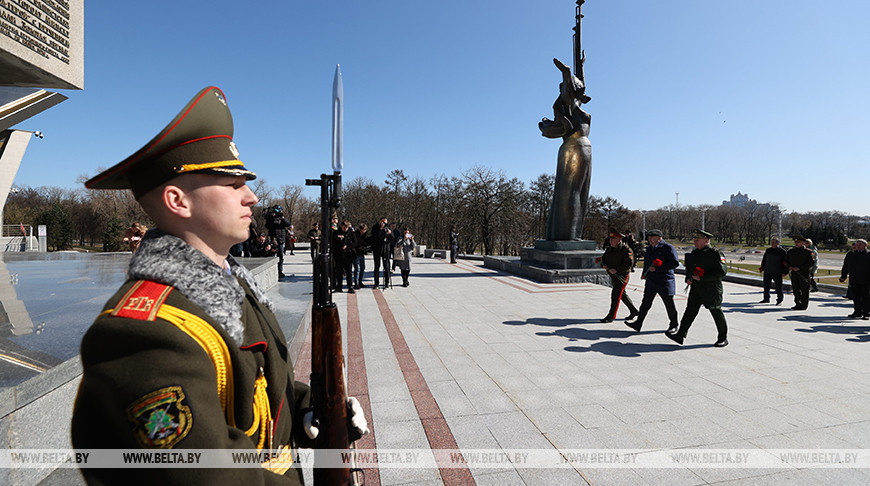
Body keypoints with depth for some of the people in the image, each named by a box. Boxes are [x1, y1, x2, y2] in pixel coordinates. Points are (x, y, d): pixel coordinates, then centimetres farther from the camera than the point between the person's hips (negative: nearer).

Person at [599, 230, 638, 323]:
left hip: (622, 276, -8)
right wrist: (604, 264, -7)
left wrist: (616, 270, -28)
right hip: (613, 276, 8)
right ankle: (634, 311, 34)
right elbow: (603, 257, 15)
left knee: (615, 295, -11)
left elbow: (629, 264, -22)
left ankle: (611, 316, -5)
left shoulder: (626, 250, -17)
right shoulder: (609, 248, 6)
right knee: (622, 295, 18)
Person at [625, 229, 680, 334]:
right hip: (651, 281, 6)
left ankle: (673, 325, 24)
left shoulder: (668, 248, -10)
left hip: (665, 281, -6)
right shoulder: (649, 249, 14)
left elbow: (675, 263, -18)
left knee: (670, 305, 7)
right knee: (645, 303, 4)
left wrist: (657, 268, -21)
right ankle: (638, 324, 7)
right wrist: (644, 273, 15)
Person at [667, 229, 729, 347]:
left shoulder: (715, 253, -12)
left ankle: (723, 338, 25)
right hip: (696, 288, 6)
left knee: (717, 313, 7)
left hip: (711, 289, -6)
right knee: (690, 310, 0)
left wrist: (702, 277, -22)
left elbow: (722, 271, -19)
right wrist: (688, 278, 7)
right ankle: (680, 335, -2)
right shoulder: (694, 253, 11)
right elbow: (688, 267, 26)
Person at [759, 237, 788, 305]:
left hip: (777, 273, -5)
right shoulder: (768, 250, 10)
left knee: (778, 287, 1)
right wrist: (762, 268, 16)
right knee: (766, 286, 11)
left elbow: (785, 262, -5)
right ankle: (766, 299, 22)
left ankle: (779, 300, 14)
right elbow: (764, 260, 19)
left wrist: (784, 272, -9)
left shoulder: (782, 251, -5)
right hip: (767, 272, 5)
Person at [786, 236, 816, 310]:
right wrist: (789, 267, -3)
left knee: (804, 290, 0)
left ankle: (803, 305, 7)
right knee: (795, 290, 9)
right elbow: (786, 261, 18)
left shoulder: (808, 252, -4)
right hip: (794, 273, 5)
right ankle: (797, 304, 19)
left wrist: (799, 268, -18)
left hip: (804, 274, -5)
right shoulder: (790, 252, 11)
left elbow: (811, 262, -11)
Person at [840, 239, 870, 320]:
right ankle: (857, 312, 18)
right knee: (855, 298, 9)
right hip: (854, 281, 4)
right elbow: (845, 267, 15)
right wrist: (843, 277, 9)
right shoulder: (850, 254, 11)